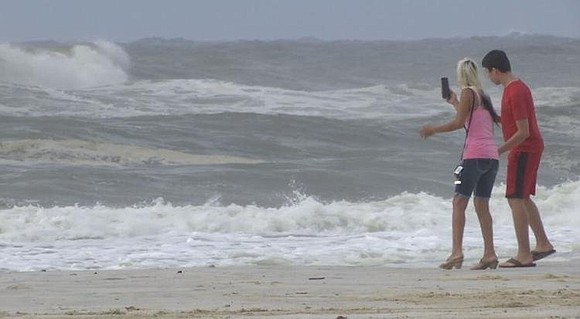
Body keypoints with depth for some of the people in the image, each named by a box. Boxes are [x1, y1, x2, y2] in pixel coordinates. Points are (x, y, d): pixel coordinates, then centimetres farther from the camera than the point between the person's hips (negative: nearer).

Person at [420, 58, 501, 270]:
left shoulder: (468, 93, -3)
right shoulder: (483, 96, 21)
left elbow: (459, 123, -11)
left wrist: (433, 130, -1)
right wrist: (454, 103, 44)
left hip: (475, 155, -8)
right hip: (492, 156, 8)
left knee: (459, 202, -7)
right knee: (482, 204, 13)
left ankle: (457, 252, -18)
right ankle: (489, 254, 7)